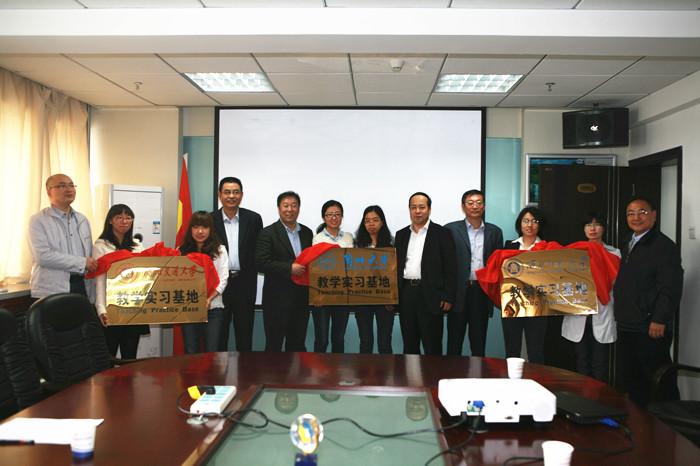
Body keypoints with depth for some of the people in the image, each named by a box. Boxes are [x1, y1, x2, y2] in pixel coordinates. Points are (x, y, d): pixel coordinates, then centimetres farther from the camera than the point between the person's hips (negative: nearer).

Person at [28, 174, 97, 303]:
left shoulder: (82, 220, 17)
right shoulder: (38, 220, 0)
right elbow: (43, 256, -14)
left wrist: (92, 298, 11)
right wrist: (82, 263, -11)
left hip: (81, 288, 4)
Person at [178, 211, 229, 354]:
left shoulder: (219, 251, 6)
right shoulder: (182, 251, 9)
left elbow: (223, 279, -1)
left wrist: (209, 299, -15)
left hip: (213, 308, -1)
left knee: (212, 352, -2)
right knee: (190, 352, 4)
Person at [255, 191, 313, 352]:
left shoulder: (307, 233, 12)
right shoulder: (268, 233, -5)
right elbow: (261, 263, -15)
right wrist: (289, 268, -21)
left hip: (301, 297, 5)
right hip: (277, 299, -5)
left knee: (298, 344, 13)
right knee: (274, 345, 4)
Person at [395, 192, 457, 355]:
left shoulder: (442, 233, 0)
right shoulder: (401, 235, 15)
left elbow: (451, 268, -3)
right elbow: (396, 266, 15)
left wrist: (448, 297, -10)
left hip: (430, 296, -4)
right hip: (406, 294, 4)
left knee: (432, 348, 1)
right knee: (409, 346, 12)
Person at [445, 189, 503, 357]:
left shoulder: (495, 232, 11)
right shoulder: (450, 229, 2)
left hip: (482, 293, 2)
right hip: (459, 293, -2)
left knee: (479, 344, 10)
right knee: (454, 343, 5)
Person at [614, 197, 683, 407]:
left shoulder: (664, 246, -10)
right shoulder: (627, 245, 16)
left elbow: (670, 289, -16)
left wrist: (659, 320, -20)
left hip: (651, 329, -8)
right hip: (626, 326, 8)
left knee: (660, 381, 1)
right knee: (632, 379, 15)